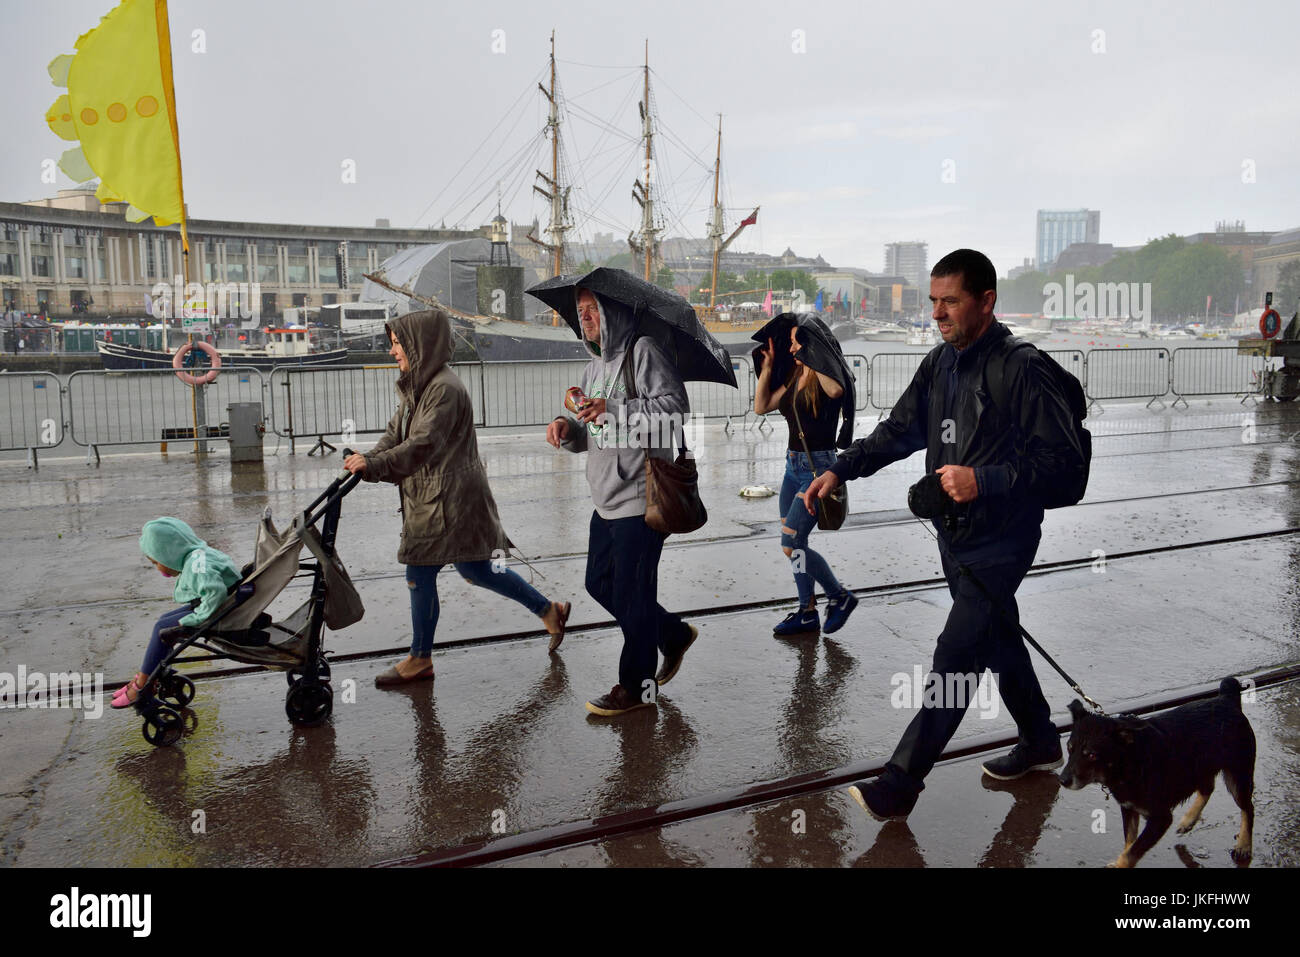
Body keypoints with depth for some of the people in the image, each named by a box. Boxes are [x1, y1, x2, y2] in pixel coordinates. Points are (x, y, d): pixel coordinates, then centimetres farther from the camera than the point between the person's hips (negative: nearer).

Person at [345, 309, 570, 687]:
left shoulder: (445, 388, -19)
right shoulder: (416, 385, 12)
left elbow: (423, 445, -24)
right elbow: (396, 434, 10)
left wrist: (373, 465, -24)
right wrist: (365, 460, -7)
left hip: (453, 497, -10)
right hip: (425, 498, 10)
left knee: (475, 569, -1)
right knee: (419, 574, 11)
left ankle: (549, 610, 17)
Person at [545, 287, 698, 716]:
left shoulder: (643, 351, -10)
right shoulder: (593, 368, 16)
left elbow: (674, 409, -19)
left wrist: (613, 410, -25)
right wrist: (568, 429, -2)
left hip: (641, 498, -9)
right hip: (607, 499, 9)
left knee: (631, 592, -1)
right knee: (600, 583, 16)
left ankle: (636, 686, 15)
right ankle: (674, 635, 35)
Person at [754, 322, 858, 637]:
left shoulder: (823, 378, -13)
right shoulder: (793, 378, 10)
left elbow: (836, 390, -37)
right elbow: (761, 407, 11)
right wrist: (768, 365, 8)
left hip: (818, 467, -9)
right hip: (793, 465, 9)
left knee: (791, 544, -10)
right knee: (794, 544, 12)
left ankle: (840, 597, 10)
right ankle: (807, 614, 24)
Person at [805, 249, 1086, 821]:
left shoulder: (1022, 369, -18)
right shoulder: (939, 364, 6)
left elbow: (1064, 455, -18)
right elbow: (900, 430, 13)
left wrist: (984, 480, -27)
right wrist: (840, 470, 1)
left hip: (999, 542, -8)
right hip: (955, 536, 8)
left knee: (956, 655, -6)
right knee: (998, 641, 21)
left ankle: (900, 783, 1)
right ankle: (1040, 743, 42)